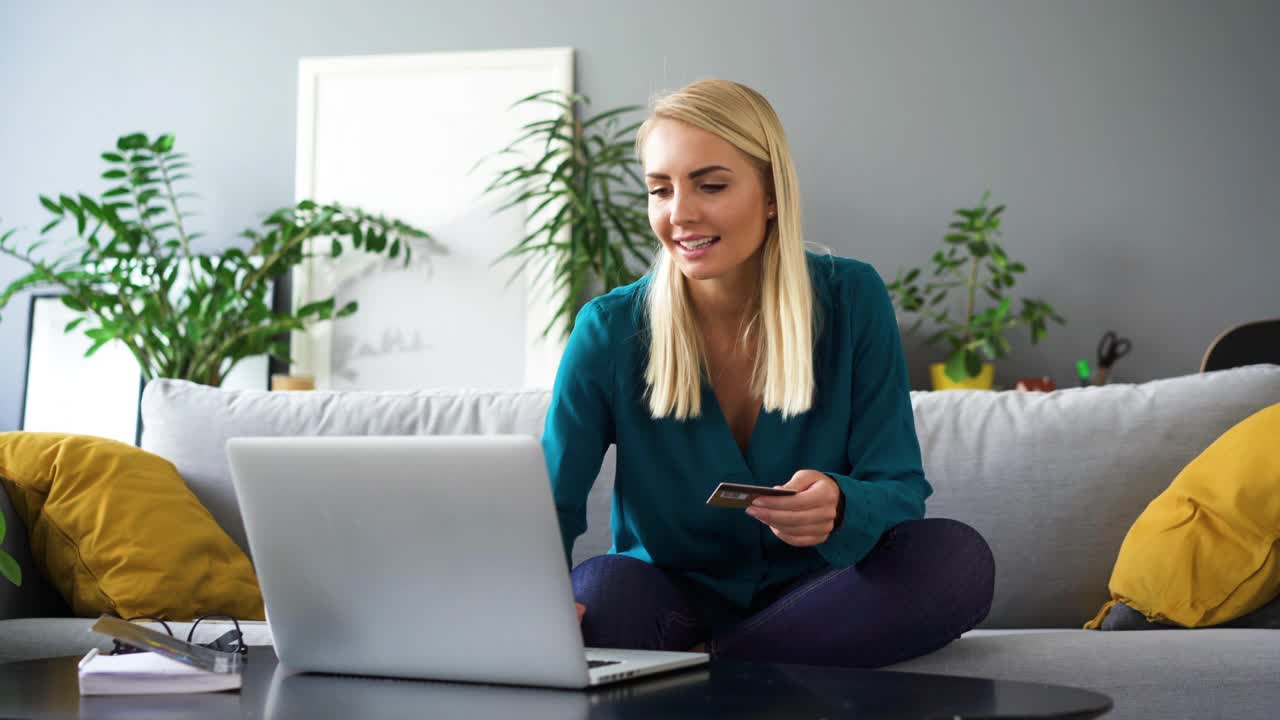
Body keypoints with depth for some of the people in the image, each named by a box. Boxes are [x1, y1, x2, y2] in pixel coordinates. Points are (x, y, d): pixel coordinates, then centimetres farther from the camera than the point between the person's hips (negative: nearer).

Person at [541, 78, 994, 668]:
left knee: (958, 557, -29)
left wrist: (840, 508, -34)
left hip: (811, 598, 2)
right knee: (602, 588, -36)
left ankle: (705, 670, -22)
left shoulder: (852, 300, -7)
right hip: (675, 597, -2)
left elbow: (901, 490, -9)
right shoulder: (610, 331, -8)